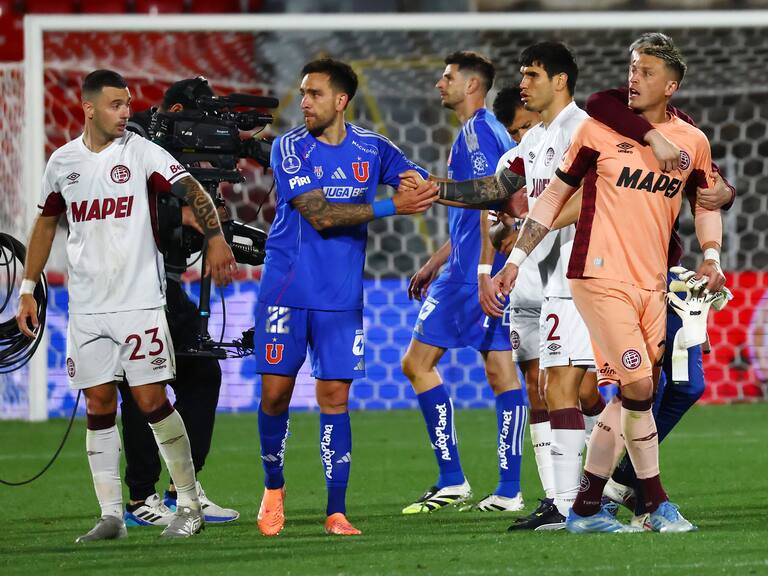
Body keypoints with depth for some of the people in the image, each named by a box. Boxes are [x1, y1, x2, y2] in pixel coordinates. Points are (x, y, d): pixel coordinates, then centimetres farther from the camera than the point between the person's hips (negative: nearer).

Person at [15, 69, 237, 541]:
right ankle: (111, 515, 7)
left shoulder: (141, 152, -3)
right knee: (99, 408, 3)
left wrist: (216, 238, -29)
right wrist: (28, 289, 14)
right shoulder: (62, 162, 8)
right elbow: (46, 224, 18)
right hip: (87, 307, 4)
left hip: (139, 301, -4)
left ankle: (190, 506, 4)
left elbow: (192, 191, -13)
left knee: (152, 400, -6)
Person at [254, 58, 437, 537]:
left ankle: (336, 510, 3)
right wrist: (392, 207, -20)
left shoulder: (371, 148, 4)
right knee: (276, 391, -1)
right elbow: (320, 215, -16)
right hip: (286, 290, -2)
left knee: (334, 396, -1)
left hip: (342, 297, 2)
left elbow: (425, 187, 10)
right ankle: (274, 489, 21)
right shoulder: (290, 148, -6)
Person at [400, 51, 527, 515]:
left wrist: (485, 269, -24)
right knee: (502, 372, 5)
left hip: (472, 272, -10)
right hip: (497, 272, 10)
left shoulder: (476, 132, -9)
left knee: (418, 363, -4)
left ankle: (452, 480, -6)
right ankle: (509, 490, 2)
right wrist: (435, 264, 31)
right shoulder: (491, 131, 21)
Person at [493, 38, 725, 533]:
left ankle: (587, 509, 14)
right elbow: (555, 195, 5)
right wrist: (516, 259, 3)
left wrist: (711, 256, 7)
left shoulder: (692, 142, 7)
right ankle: (658, 502, -1)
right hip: (601, 277, -5)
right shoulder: (599, 129, -2)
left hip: (652, 286, 5)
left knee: (632, 395, 5)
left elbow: (705, 201, 23)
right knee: (638, 384, -14)